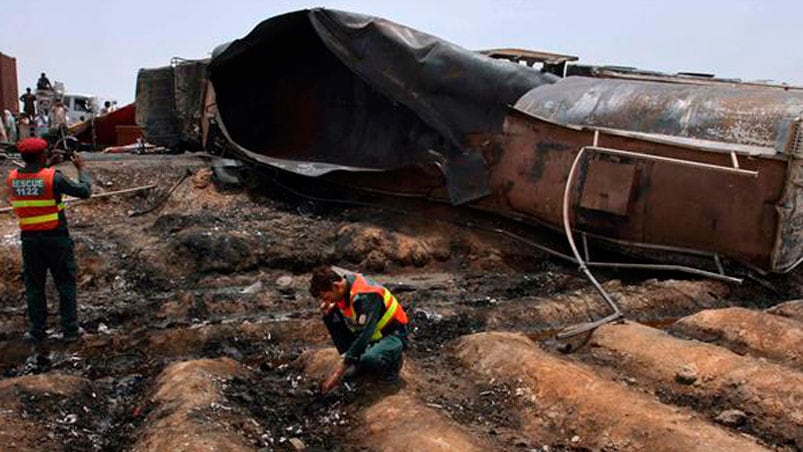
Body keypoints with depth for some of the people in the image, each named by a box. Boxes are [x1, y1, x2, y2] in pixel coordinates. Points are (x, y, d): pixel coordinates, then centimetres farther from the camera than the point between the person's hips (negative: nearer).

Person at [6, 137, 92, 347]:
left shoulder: (13, 178, -1)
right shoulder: (53, 177, -15)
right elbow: (84, 191, -9)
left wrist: (47, 165, 21)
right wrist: (81, 168, 5)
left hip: (29, 239, 4)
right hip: (56, 238, -4)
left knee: (34, 285, 12)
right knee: (65, 283, 9)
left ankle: (37, 333, 17)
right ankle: (70, 329, 13)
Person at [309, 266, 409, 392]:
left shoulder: (366, 296, -32)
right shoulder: (345, 286, -9)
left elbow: (363, 337, -36)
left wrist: (337, 374, -35)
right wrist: (327, 312, -16)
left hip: (393, 335, -8)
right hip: (370, 332, 8)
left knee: (368, 359, -38)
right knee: (331, 317, -8)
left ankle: (393, 361, -2)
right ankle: (358, 362, 3)